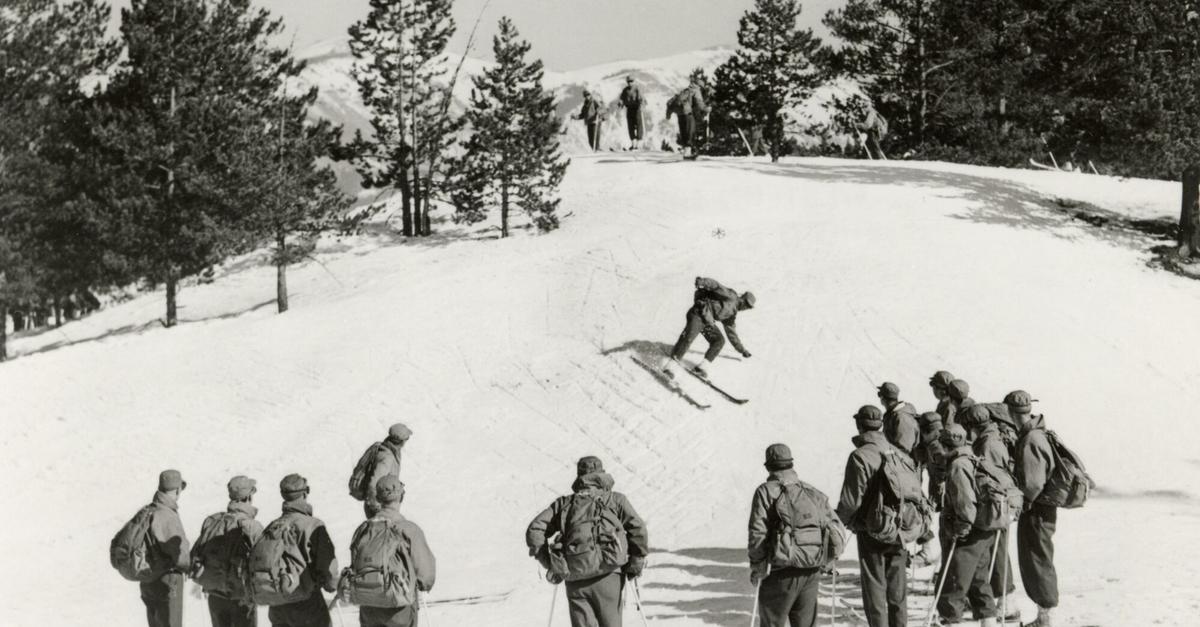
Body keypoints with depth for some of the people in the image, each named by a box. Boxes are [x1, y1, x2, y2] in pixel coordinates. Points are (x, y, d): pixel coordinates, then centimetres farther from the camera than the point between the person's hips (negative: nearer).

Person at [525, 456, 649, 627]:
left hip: (575, 577, 1)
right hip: (607, 574, -1)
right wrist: (636, 563, 8)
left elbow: (535, 529, 10)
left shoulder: (565, 502, 19)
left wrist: (551, 564, 12)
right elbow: (638, 529, 0)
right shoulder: (616, 499, 14)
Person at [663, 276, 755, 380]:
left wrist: (742, 349, 41)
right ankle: (669, 365, -28)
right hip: (699, 312, -9)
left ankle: (703, 366, -12)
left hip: (708, 320, 9)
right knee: (688, 337, -24)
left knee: (719, 340, -7)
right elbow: (717, 286, -13)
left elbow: (731, 332, 36)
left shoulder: (732, 312, 26)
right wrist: (702, 281, -33)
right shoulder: (731, 296, 1)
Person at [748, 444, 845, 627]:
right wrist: (823, 560, 18)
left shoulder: (766, 492, -3)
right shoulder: (813, 493, 13)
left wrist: (756, 567, -1)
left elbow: (758, 533, -10)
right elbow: (837, 532, 9)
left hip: (781, 572, -5)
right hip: (812, 573, 5)